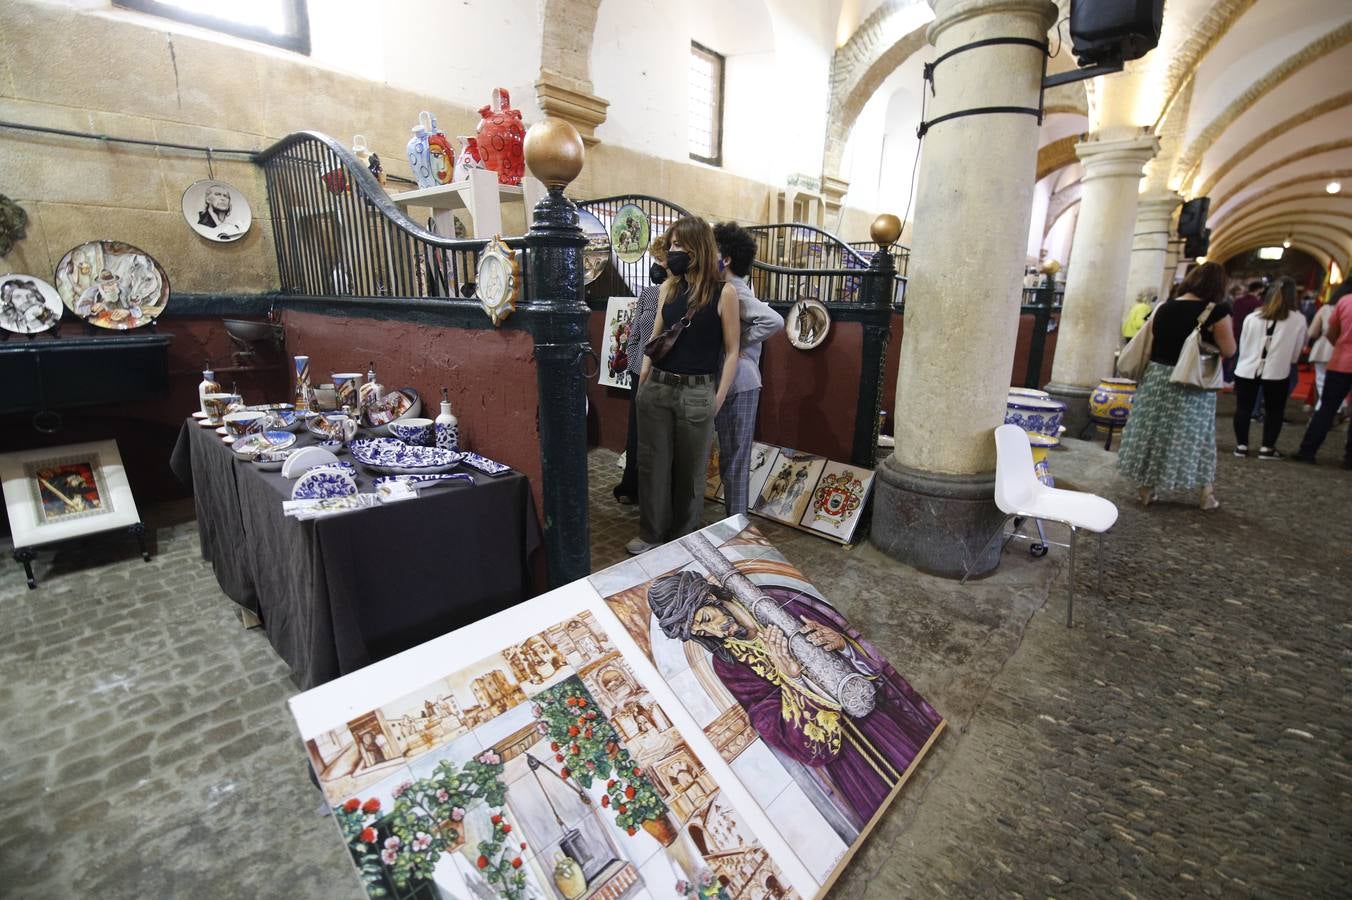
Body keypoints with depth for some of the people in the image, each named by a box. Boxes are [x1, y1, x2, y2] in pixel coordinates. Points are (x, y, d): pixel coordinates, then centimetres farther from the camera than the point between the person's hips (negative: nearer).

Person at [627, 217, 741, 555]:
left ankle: (682, 540, 28)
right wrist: (643, 380, 9)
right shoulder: (668, 287, 9)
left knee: (689, 471, 10)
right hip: (657, 388, 4)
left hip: (697, 393, -4)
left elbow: (732, 350, -4)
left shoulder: (724, 292, -5)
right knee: (652, 465, 11)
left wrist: (718, 399, -7)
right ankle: (651, 534, 29)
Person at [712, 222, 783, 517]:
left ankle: (737, 522, 15)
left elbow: (774, 321, -29)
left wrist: (740, 345, -19)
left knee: (735, 457, 2)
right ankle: (733, 519, 30)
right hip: (723, 382, 8)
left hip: (738, 384, -8)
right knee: (729, 456, 16)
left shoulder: (736, 293, -15)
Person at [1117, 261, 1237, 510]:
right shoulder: (1215, 312, -10)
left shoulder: (1163, 307, 2)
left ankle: (1146, 490, 16)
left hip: (1157, 378, 3)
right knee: (1195, 436, 10)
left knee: (1153, 431, 10)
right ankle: (1206, 494, 23)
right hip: (1192, 384, -3)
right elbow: (1229, 351, -5)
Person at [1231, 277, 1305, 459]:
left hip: (1247, 369, 1)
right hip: (1278, 372, -1)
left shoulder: (1252, 317, 3)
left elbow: (1242, 345, 9)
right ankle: (1267, 448, 12)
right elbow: (1296, 352, 6)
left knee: (1243, 408, 8)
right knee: (1275, 411, 11)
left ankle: (1241, 445, 8)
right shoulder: (1299, 320, -2)